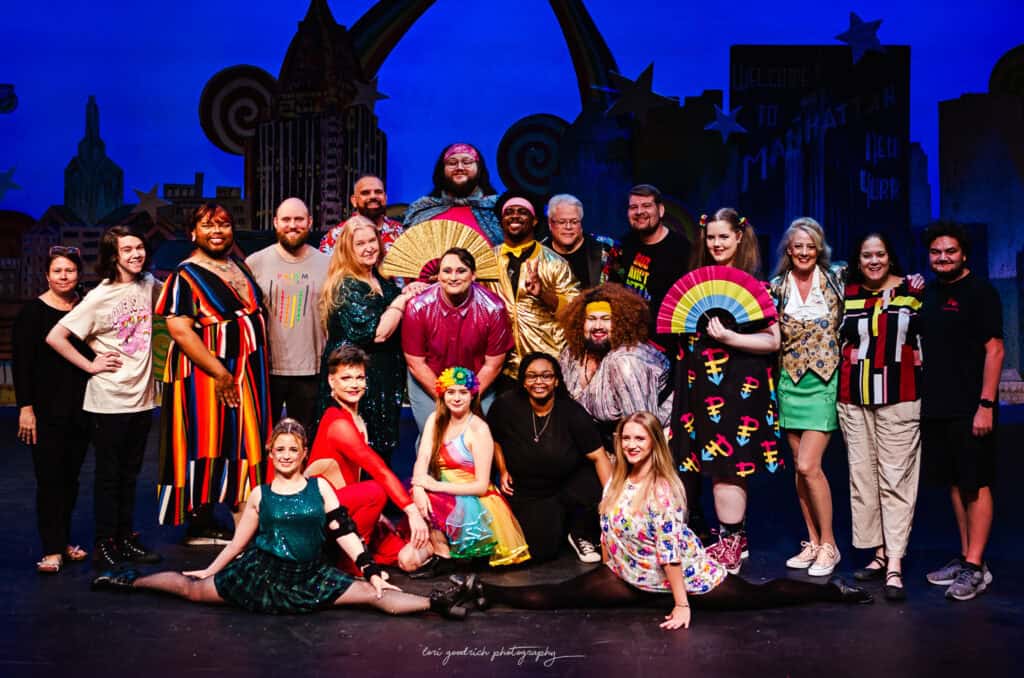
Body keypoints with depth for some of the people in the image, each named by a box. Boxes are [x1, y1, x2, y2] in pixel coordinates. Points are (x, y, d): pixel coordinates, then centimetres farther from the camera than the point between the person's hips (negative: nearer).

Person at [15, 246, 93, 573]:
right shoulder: (33, 312, -4)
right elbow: (21, 363, -7)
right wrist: (25, 407, -13)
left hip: (80, 408, 4)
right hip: (46, 410, -4)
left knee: (71, 475, 9)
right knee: (49, 478, -3)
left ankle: (64, 540, 19)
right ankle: (52, 549, 2)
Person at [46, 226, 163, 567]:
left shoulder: (148, 285, 3)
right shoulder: (100, 297, -13)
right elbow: (55, 337, -14)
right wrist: (91, 365, -11)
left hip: (141, 396, 5)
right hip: (108, 401, -5)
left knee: (130, 474, 14)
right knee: (109, 475, 5)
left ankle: (126, 539, 25)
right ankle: (105, 543, 15)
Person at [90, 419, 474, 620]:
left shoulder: (320, 487, 1)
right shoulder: (260, 495, 2)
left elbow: (345, 533, -2)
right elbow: (238, 542, 11)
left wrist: (372, 570, -7)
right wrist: (209, 571, 11)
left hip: (310, 576, 0)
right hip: (262, 572, 1)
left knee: (373, 593, -15)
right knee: (194, 589, -1)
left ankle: (435, 603, -24)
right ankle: (131, 582, 17)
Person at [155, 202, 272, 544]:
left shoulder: (241, 266, 12)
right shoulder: (186, 275, -10)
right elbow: (179, 329, -18)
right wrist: (219, 372, -20)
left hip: (246, 372, 7)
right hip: (206, 374, -7)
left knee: (237, 443, 11)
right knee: (206, 445, -1)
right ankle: (199, 525, 10)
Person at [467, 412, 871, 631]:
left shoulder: (662, 490, -25)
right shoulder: (617, 482, -1)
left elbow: (671, 552, -26)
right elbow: (609, 531, 11)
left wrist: (681, 605, -24)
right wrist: (609, 568, 13)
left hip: (683, 577, -6)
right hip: (630, 576, 7)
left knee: (757, 596, 2)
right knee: (561, 596, -7)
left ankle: (832, 591, 17)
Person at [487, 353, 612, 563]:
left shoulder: (572, 412, -14)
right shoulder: (507, 405, -10)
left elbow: (599, 457, -18)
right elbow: (494, 438, 11)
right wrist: (503, 470, 1)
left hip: (570, 485, -1)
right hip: (526, 496, 1)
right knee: (542, 551, -15)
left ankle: (581, 536, 1)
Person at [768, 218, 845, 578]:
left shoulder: (836, 278, -1)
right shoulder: (776, 287, 5)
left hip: (825, 380, -3)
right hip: (791, 381, 3)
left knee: (808, 465, -11)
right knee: (800, 467, 8)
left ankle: (828, 545, 4)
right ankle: (813, 542, 21)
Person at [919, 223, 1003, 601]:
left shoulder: (979, 292, -6)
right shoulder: (929, 293, 13)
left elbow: (994, 350, -11)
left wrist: (986, 404, -17)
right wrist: (922, 398, 12)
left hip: (970, 408, -6)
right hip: (936, 407, 7)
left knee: (976, 485, -1)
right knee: (955, 484, 12)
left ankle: (976, 568, 3)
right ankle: (965, 558, 21)